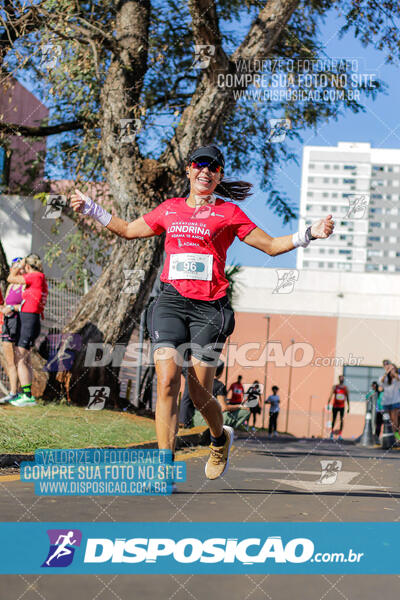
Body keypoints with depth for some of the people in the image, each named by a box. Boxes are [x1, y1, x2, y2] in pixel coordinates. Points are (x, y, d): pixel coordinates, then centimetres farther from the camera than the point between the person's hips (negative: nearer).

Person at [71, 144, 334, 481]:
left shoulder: (229, 213, 8)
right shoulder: (170, 209, 16)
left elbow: (271, 246, 9)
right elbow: (128, 230, 30)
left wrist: (309, 234, -4)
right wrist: (91, 208, 27)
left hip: (209, 307, -2)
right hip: (172, 301, 2)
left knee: (200, 393, -1)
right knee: (167, 381, -16)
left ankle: (221, 438, 33)